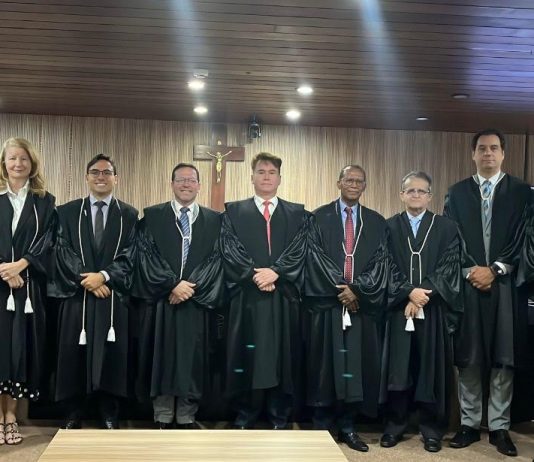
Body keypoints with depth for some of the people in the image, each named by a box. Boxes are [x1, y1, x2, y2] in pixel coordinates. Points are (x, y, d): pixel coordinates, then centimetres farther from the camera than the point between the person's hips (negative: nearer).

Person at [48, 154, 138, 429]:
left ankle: (109, 415, 15)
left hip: (114, 296, 0)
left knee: (112, 355, 3)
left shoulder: (129, 215, 7)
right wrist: (86, 279, -12)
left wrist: (104, 276, -16)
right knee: (74, 355, 4)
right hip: (76, 295, 1)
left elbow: (130, 254, -2)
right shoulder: (67, 212, 8)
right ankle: (73, 415, 17)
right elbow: (63, 251, 0)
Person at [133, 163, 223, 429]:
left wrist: (191, 286, -11)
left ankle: (187, 417, 13)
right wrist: (172, 284, -13)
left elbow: (216, 259, 1)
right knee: (162, 357, 3)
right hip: (160, 299, -1)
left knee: (192, 358, 3)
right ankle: (163, 417, 12)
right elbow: (146, 256, -3)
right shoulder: (152, 216, 6)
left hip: (197, 300, 1)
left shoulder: (214, 220, 9)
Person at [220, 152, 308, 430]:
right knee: (246, 357, 2)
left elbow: (299, 250, 0)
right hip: (247, 296, -1)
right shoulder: (234, 211, 10)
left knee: (283, 357, 4)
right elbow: (229, 249, -2)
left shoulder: (297, 214, 12)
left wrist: (275, 271, -15)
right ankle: (244, 419, 13)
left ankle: (279, 421, 14)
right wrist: (254, 274, -15)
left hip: (284, 296, 1)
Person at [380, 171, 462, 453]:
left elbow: (448, 268, -3)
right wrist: (407, 295, -13)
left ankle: (431, 428, 16)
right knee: (397, 367, 4)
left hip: (433, 309, 0)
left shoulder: (446, 228, 5)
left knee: (431, 367, 5)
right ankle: (395, 424, 15)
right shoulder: (388, 227, 6)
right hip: (398, 308, 0)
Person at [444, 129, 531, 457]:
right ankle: (469, 424, 14)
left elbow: (523, 239, -1)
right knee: (468, 358, 4)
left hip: (505, 284, -1)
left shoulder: (521, 191, 6)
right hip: (467, 283, 1)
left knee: (504, 359, 3)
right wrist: (470, 270, -8)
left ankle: (499, 427, 13)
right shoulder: (457, 192, 10)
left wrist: (494, 270, -10)